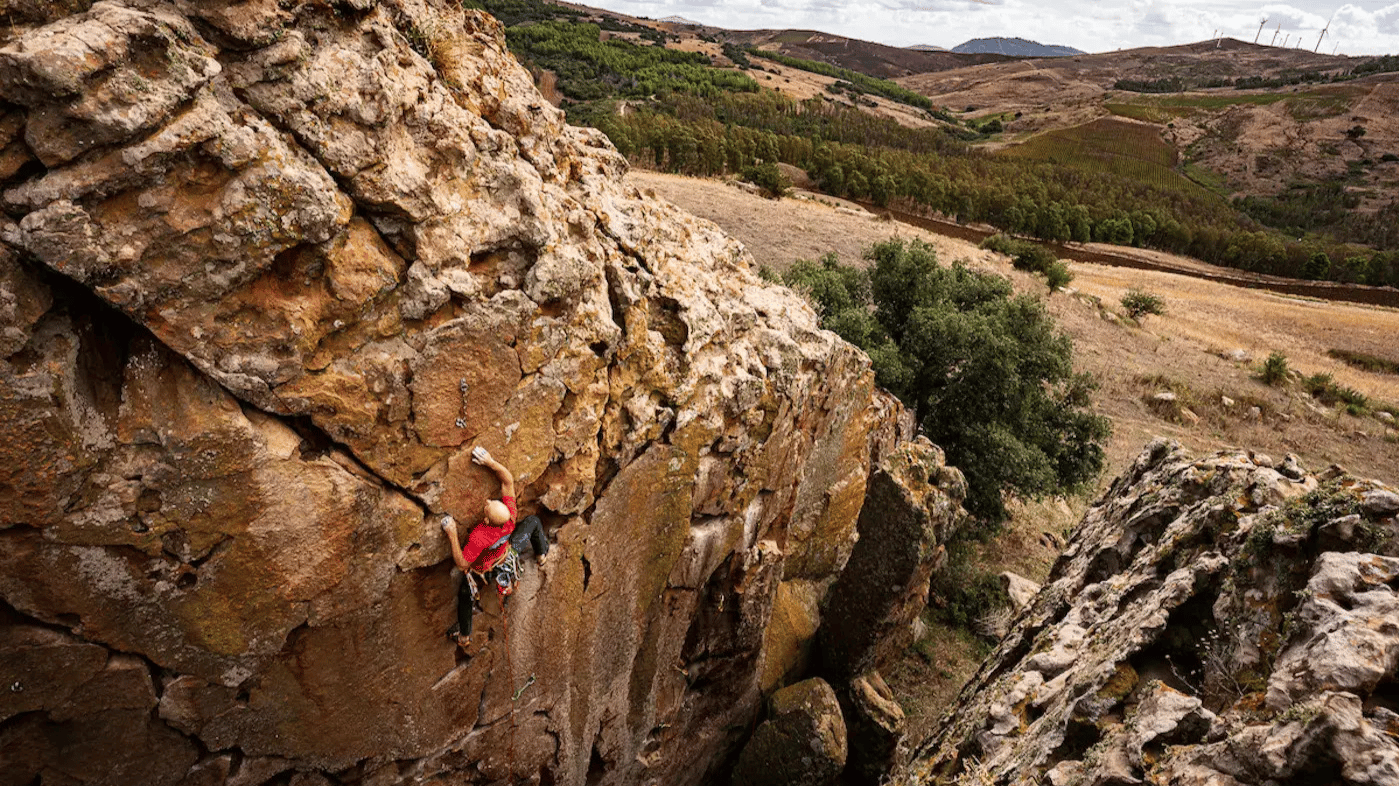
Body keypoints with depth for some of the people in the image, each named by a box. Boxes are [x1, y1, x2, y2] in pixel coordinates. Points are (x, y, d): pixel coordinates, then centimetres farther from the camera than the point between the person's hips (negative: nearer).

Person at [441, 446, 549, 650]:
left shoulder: (478, 537, -47)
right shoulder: (509, 514, -37)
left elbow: (462, 563, -32)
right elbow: (509, 481, -28)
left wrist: (452, 534, -34)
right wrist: (490, 462, -31)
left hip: (483, 570, -3)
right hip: (509, 552, 3)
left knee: (465, 592, 28)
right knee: (533, 521, 20)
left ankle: (464, 635, 44)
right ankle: (542, 555, 43)